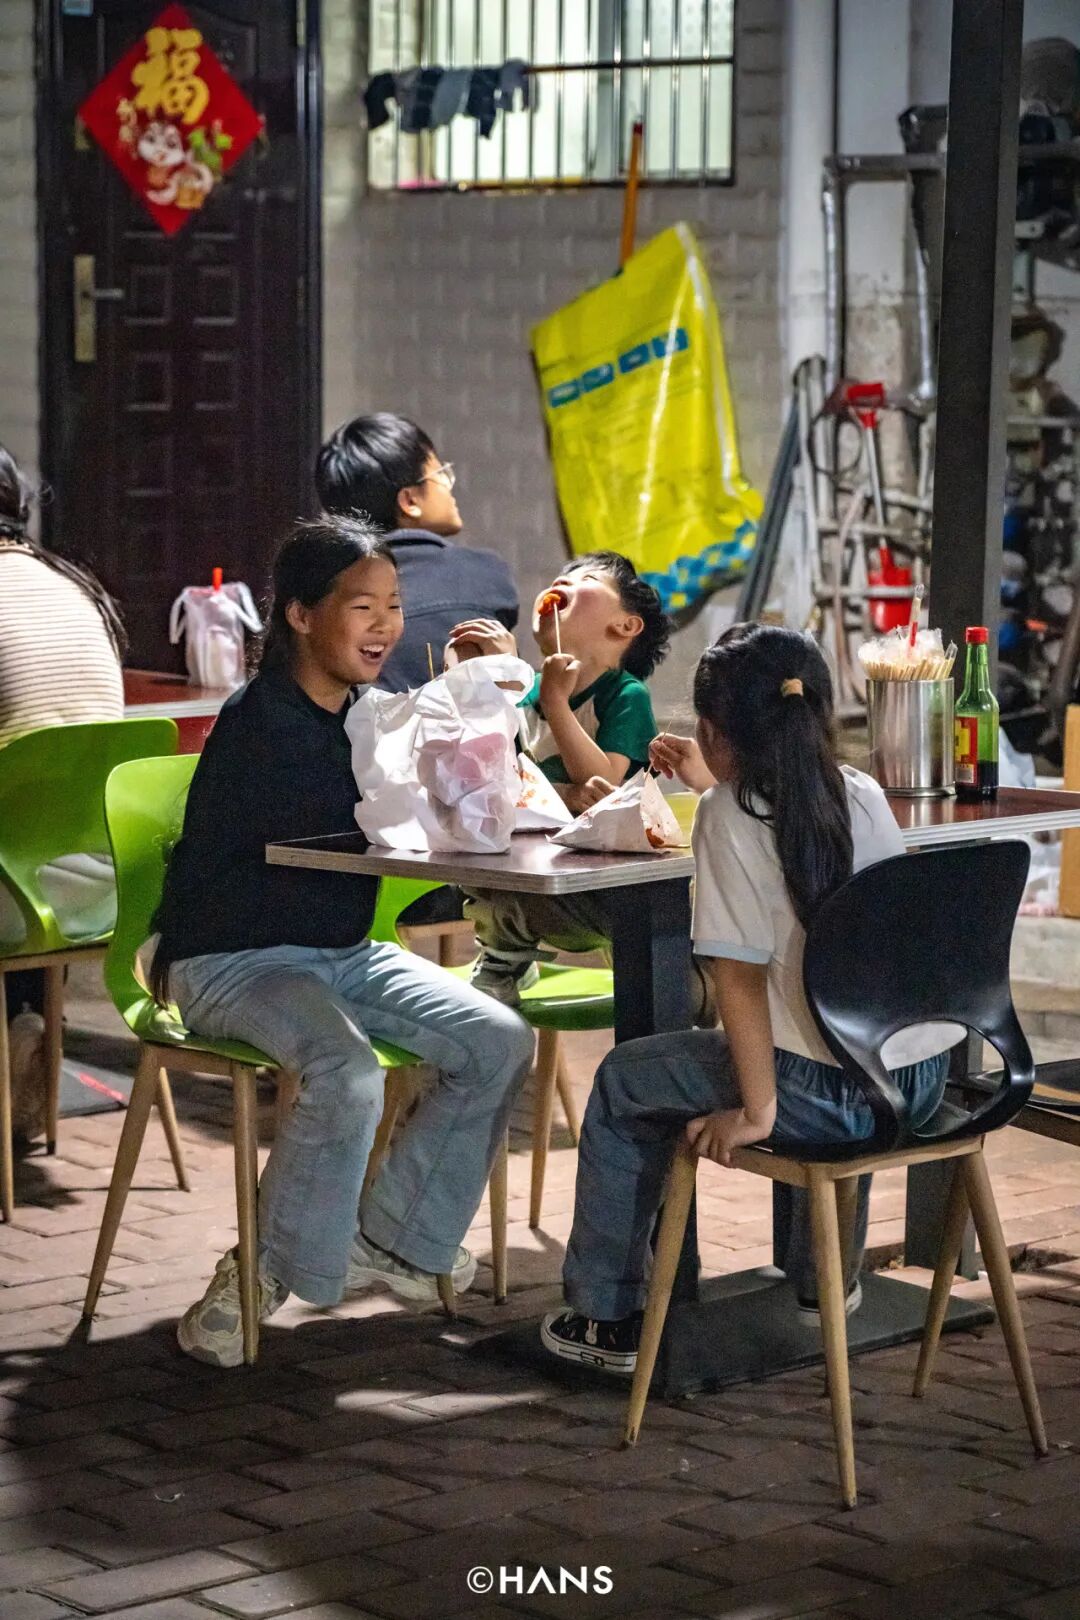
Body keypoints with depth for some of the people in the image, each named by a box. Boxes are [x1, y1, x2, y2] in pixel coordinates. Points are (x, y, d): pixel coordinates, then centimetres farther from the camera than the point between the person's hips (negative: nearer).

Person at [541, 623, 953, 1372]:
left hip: (831, 1097, -6)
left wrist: (756, 1113, -10)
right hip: (925, 1082, 6)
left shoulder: (730, 814, -10)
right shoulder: (863, 795, 7)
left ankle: (608, 1317, 24)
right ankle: (823, 1280, 52)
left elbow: (742, 974, -15)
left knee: (625, 1083, 17)